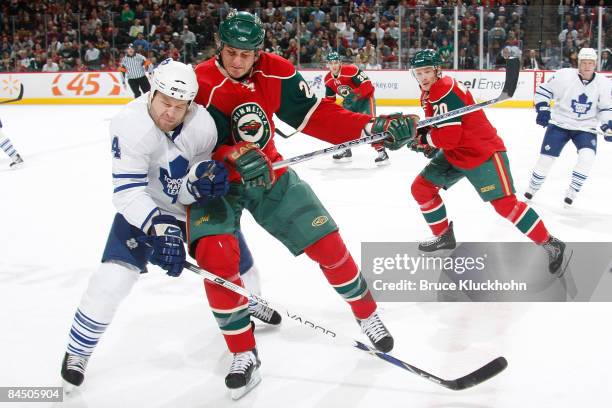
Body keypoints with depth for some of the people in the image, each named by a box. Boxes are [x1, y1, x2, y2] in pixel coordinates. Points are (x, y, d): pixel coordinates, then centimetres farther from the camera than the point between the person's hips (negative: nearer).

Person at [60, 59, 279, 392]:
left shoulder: (203, 125, -24)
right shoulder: (131, 123, -32)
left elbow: (194, 190, -18)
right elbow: (127, 191, -32)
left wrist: (204, 180, -41)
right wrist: (158, 229, -44)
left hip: (193, 204, 3)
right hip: (144, 207, -3)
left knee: (236, 260, 12)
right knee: (114, 277, -19)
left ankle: (250, 301, 50)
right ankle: (77, 352, 3)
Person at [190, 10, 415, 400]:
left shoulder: (276, 72, -10)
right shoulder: (200, 84, -21)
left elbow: (317, 116, -10)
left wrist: (372, 127, -20)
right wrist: (235, 156, -45)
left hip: (270, 175, 4)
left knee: (327, 243, 1)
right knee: (216, 257, -26)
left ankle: (368, 315, 27)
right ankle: (244, 353, -7)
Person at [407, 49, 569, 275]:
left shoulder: (446, 91, -25)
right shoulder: (428, 92, 7)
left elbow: (448, 137, -29)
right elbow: (434, 124, 21)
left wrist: (423, 138, -12)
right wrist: (423, 138, 0)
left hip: (483, 152, -10)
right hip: (453, 154, 10)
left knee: (505, 203, -17)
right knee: (421, 188, 7)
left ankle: (552, 246, -7)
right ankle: (444, 236, 23)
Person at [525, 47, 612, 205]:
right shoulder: (564, 75, -14)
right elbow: (543, 91, -6)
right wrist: (542, 110, -17)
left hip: (586, 127, 1)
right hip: (560, 123, -1)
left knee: (587, 156, -23)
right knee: (546, 157, -2)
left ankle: (572, 192, -6)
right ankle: (532, 189, 22)